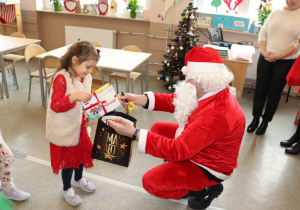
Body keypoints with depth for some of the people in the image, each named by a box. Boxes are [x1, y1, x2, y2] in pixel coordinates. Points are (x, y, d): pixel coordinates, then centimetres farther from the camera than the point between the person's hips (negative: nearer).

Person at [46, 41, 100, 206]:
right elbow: (55, 105, -31)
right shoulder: (61, 78, -24)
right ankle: (67, 189, 36)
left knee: (82, 151, 22)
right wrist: (75, 96, -44)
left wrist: (88, 114, -3)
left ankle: (78, 179, 51)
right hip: (64, 129, -7)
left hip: (80, 125, 7)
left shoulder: (86, 78, -1)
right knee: (68, 157, 10)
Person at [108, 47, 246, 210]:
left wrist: (134, 133, -38)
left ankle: (206, 189, 3)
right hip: (194, 145, 9)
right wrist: (139, 99, -17)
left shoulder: (218, 114, -39)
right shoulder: (208, 92, -11)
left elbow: (179, 150, -38)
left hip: (208, 167, -9)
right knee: (158, 128, 13)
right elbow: (174, 101, -4)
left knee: (150, 182, -8)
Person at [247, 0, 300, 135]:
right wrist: (264, 51, -9)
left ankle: (265, 121, 24)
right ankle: (256, 118, 25)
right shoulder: (275, 13, 8)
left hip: (285, 62, -3)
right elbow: (263, 32, 5)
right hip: (265, 58, 3)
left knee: (274, 94, 7)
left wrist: (280, 56, -18)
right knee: (260, 90, 7)